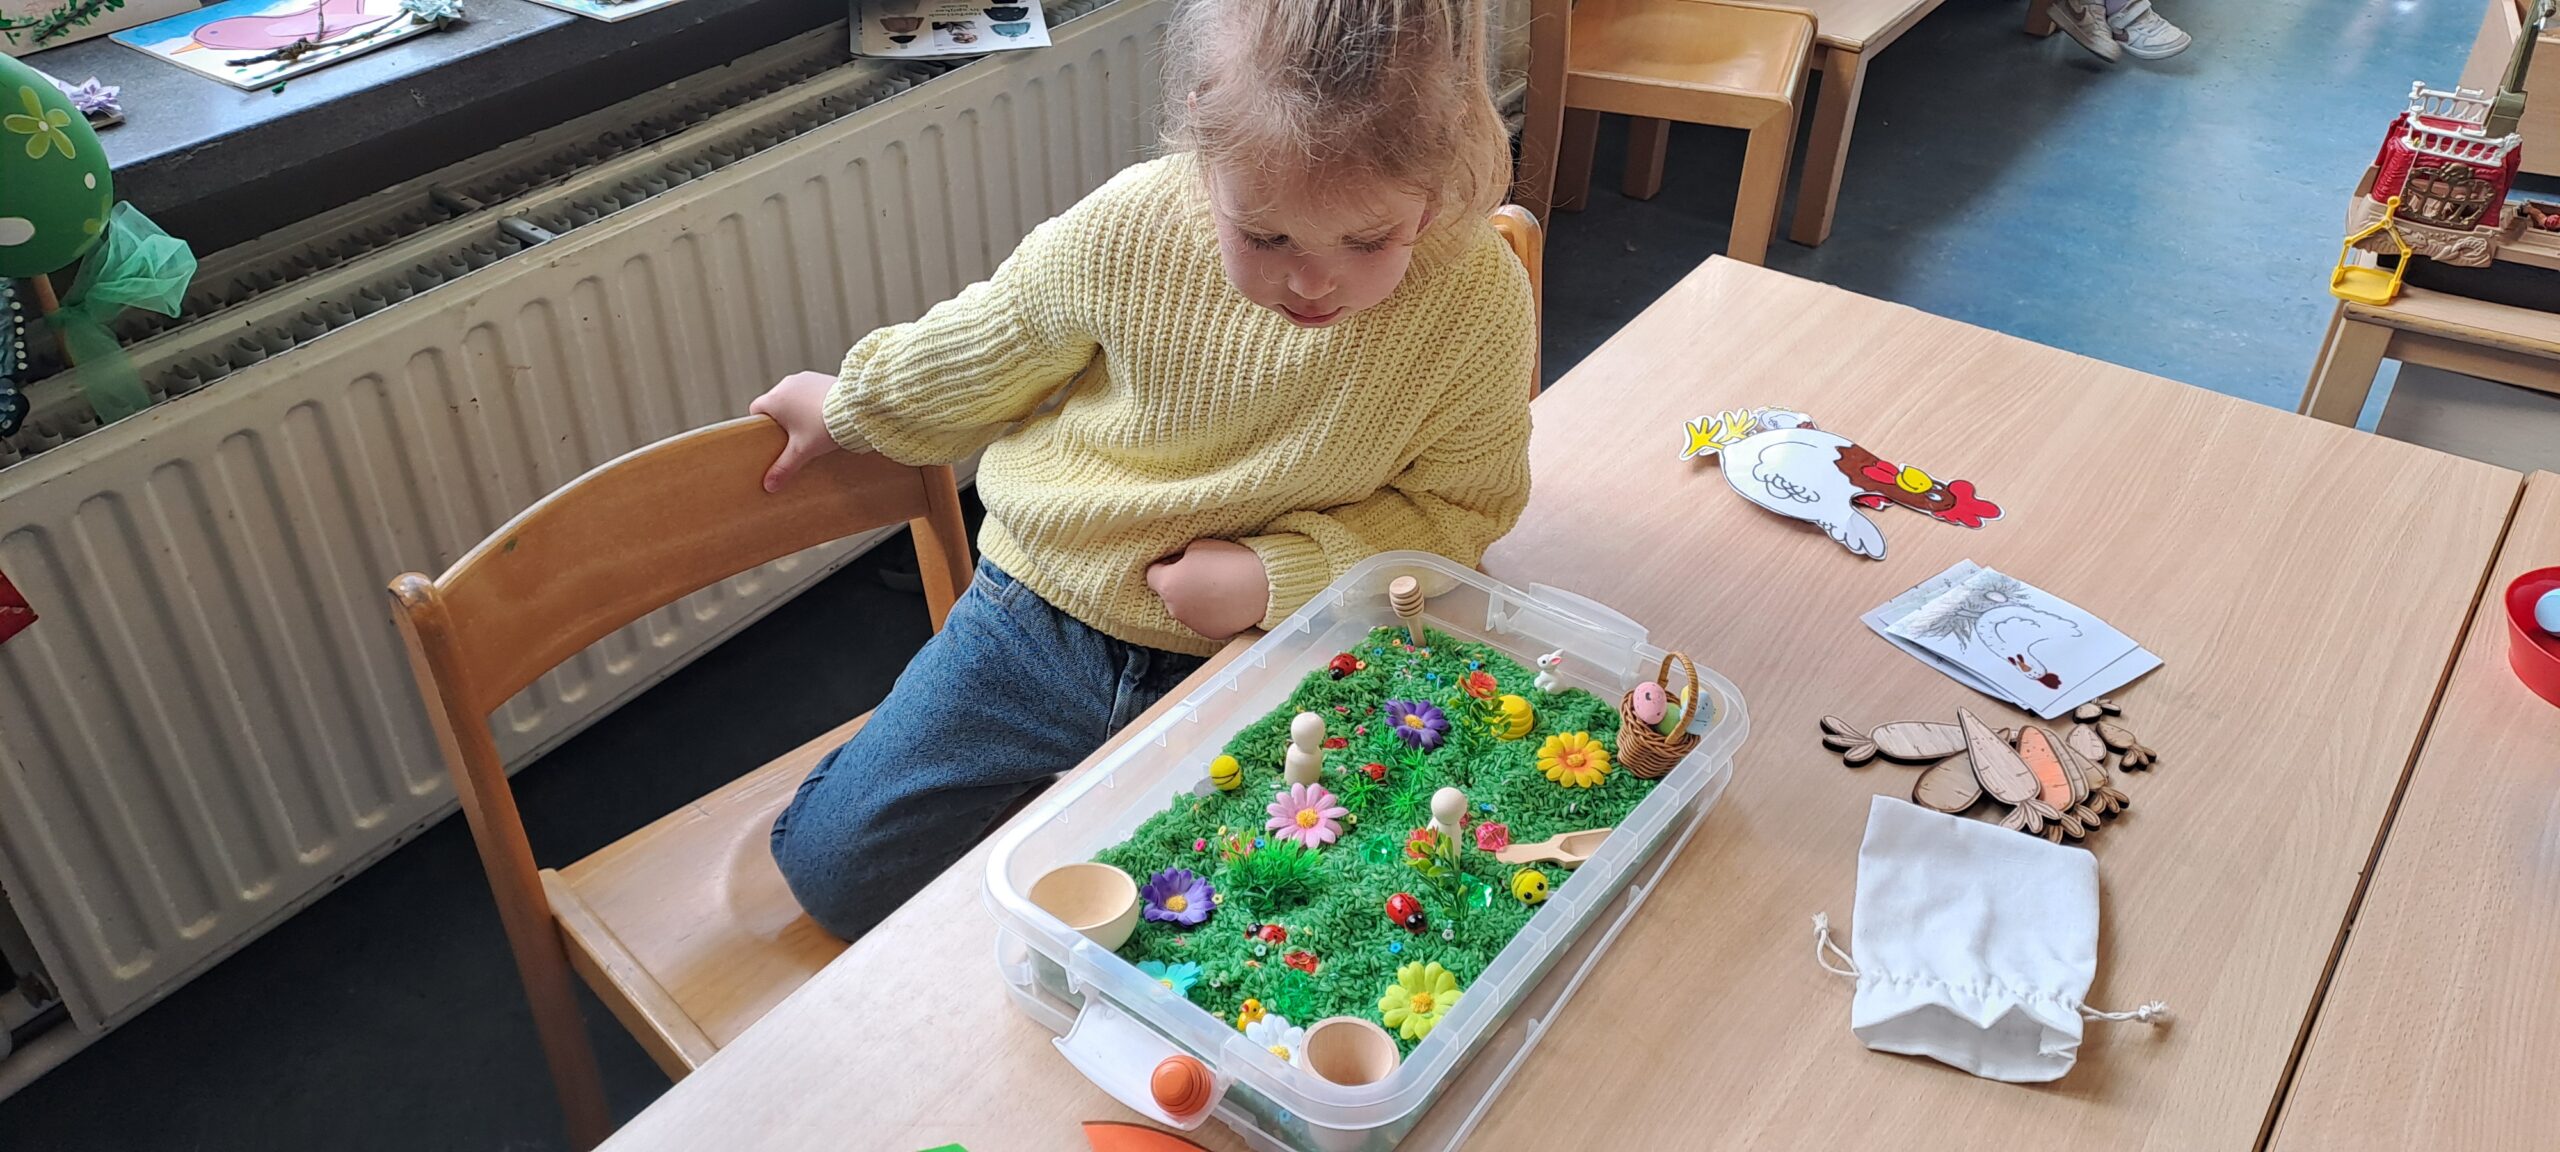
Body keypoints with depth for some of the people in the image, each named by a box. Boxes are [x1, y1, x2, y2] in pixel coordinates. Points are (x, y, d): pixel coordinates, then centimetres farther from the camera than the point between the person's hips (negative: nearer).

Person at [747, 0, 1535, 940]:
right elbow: (973, 357, 1)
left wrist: (1278, 576, -21)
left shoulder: (1481, 304, -20)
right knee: (834, 861, 0)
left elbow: (1456, 505, -8)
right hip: (1047, 613, 1)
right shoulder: (1128, 231, -19)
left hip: (1260, 659, 0)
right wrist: (850, 405, 17)